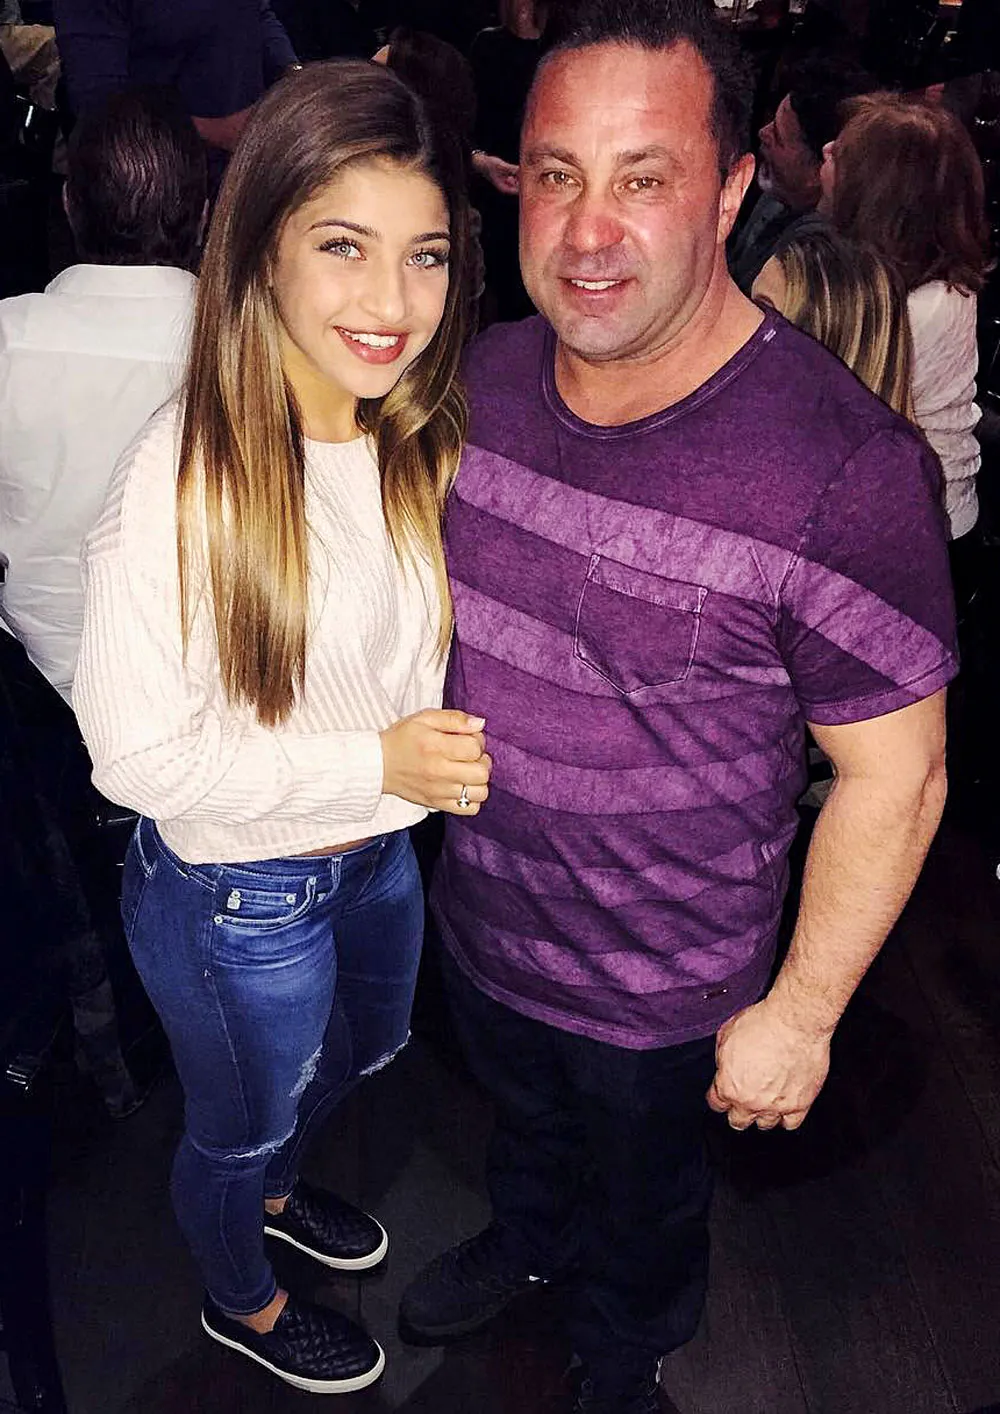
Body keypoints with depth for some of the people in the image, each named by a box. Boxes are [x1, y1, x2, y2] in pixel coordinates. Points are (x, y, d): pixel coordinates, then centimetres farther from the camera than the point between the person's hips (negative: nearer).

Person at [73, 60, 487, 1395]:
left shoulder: (419, 440, -8)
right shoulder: (182, 476, -30)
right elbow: (138, 754, -25)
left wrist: (453, 745, -8)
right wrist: (377, 760, -28)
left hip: (378, 852, 7)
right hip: (235, 894, -6)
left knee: (364, 1049, 32)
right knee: (238, 1120, 22)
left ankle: (274, 1185, 67)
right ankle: (240, 1299, 57)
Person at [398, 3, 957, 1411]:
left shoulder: (846, 466, -31)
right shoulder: (483, 376, -12)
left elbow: (895, 776, -22)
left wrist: (800, 1013, -14)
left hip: (665, 992, -4)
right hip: (477, 919, 5)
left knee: (644, 1203, 28)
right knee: (522, 1120, 35)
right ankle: (525, 1237, 70)